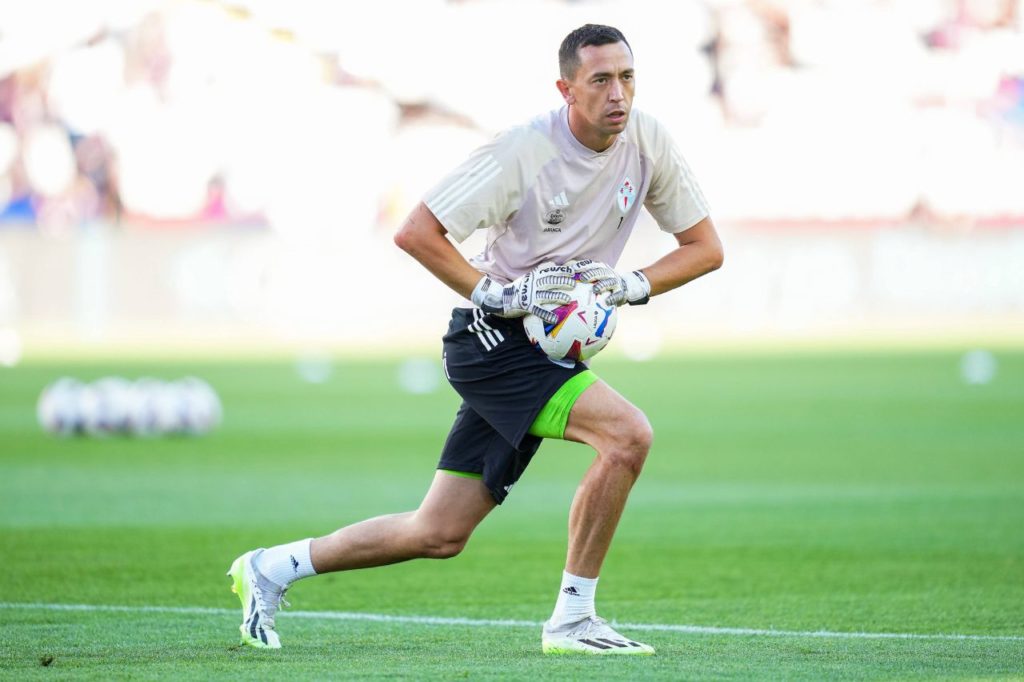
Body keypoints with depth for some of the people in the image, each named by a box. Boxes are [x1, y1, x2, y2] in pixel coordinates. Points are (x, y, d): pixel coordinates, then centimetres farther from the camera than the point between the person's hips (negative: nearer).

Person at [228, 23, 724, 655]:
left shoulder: (647, 140, -2)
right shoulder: (522, 150, -18)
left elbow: (706, 247, 5)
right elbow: (416, 232, -15)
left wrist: (634, 284, -11)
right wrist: (495, 294, -20)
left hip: (549, 351, 7)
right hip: (492, 340, -7)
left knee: (439, 535, 9)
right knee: (628, 434, -26)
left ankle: (272, 568, 25)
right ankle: (572, 620, -15)